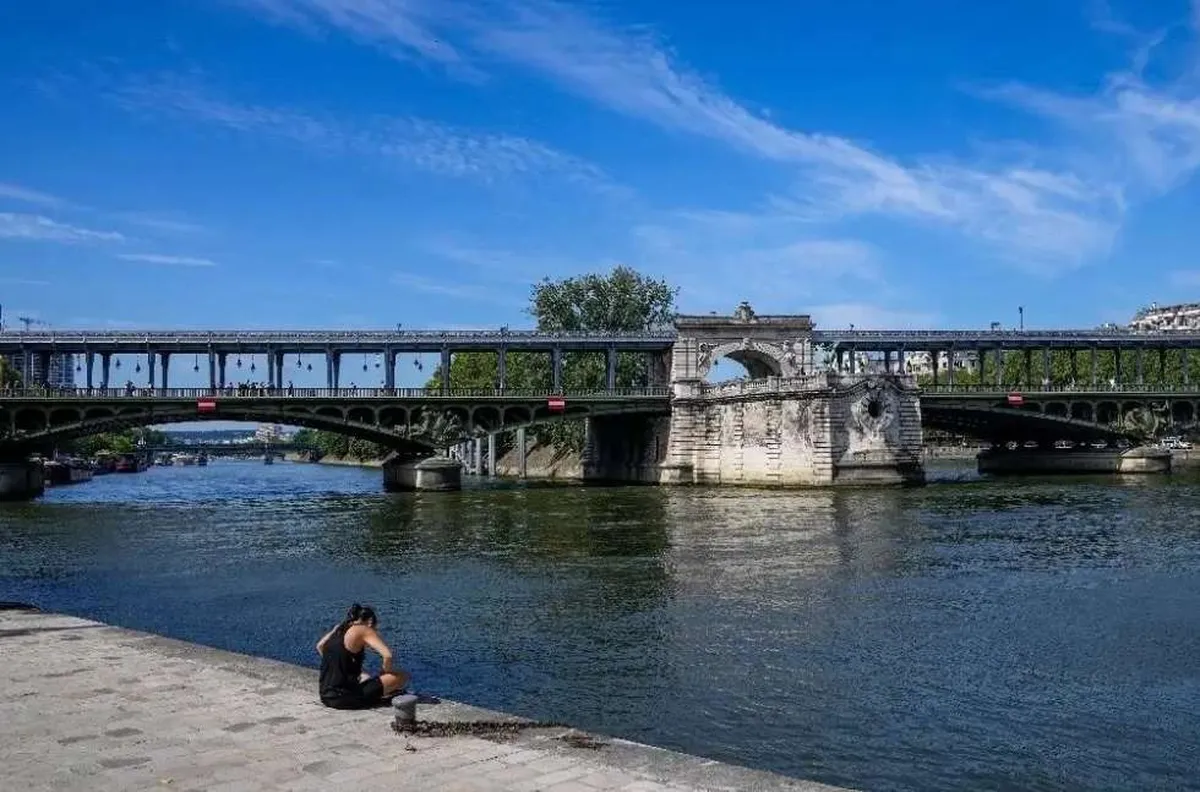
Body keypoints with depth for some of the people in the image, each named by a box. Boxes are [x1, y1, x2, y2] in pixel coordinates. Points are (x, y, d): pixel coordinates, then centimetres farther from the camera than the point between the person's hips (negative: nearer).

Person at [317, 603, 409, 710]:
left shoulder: (339, 628, 13)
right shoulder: (364, 630, -8)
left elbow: (319, 646, 33)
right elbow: (387, 655, -20)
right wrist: (386, 672, -1)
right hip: (344, 698, -8)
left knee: (365, 677, 40)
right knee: (402, 677, -3)